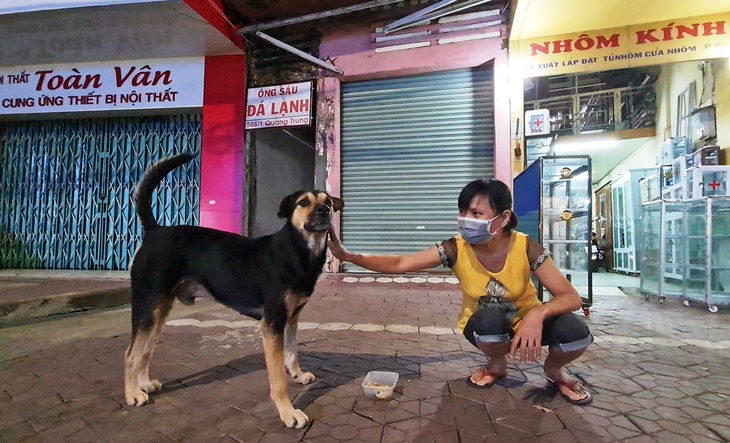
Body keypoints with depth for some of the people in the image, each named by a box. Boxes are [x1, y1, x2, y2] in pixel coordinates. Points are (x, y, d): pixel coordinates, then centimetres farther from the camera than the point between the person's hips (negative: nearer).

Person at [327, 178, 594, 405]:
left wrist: (537, 314, -45)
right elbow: (399, 264, -28)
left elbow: (572, 298, -24)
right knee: (490, 318, -36)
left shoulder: (526, 248, -26)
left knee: (576, 332, -29)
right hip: (485, 326, 0)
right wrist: (348, 256, -38)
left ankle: (554, 370, 9)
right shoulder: (455, 249, -25)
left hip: (526, 320, 0)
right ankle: (496, 366, 1)